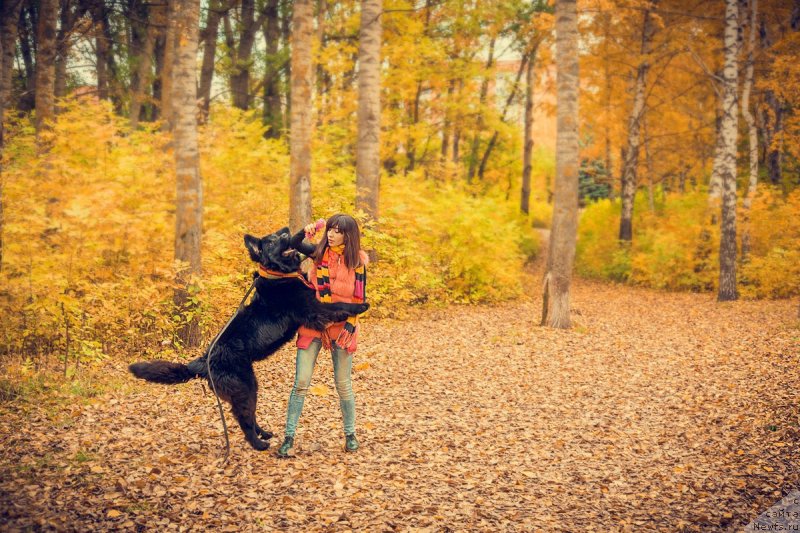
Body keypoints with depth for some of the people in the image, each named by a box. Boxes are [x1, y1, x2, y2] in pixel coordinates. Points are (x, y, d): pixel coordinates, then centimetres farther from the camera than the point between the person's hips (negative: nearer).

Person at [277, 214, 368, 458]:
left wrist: (351, 324, -14)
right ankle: (289, 437, 3)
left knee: (343, 384, 7)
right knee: (301, 383, -2)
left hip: (341, 327, -1)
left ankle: (350, 434, 24)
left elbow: (360, 298, -3)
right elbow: (293, 245, 6)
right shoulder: (320, 252, 1)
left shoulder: (357, 261, -4)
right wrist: (306, 231, -12)